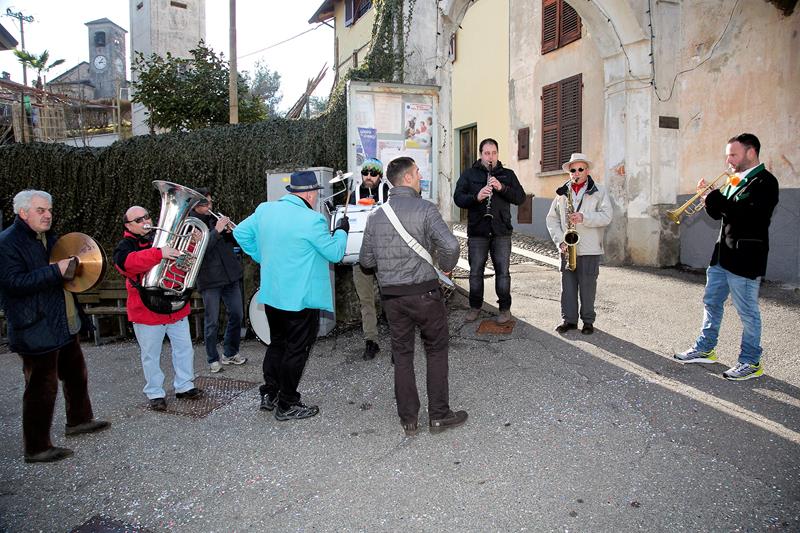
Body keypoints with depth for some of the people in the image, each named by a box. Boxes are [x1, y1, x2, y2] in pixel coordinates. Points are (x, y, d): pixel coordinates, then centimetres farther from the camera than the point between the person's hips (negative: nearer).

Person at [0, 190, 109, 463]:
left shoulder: (48, 237, 13)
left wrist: (73, 266, 5)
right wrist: (56, 271, -30)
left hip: (64, 325, 9)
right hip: (37, 331, -9)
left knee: (76, 375, 21)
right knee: (41, 388, 0)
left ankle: (79, 420, 40)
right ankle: (36, 448, 13)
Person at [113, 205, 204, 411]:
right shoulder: (126, 245, -7)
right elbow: (126, 262, -30)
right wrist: (159, 253, -43)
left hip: (177, 307, 5)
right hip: (147, 311, -4)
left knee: (185, 349, 11)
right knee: (151, 356, 7)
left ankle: (184, 386, 25)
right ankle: (155, 394, 20)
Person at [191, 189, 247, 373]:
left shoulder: (216, 218, 10)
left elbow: (235, 242, 13)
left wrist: (230, 231, -8)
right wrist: (216, 231, -23)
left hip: (230, 275, 5)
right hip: (209, 279, -5)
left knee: (237, 315, 10)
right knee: (212, 322, 1)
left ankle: (230, 353, 26)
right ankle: (213, 359, 17)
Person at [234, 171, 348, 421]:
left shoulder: (264, 209, 1)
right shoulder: (311, 220, -19)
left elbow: (240, 233, 13)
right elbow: (334, 253, -10)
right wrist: (341, 231, 7)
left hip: (271, 294, 7)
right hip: (300, 298, -7)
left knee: (277, 343, 22)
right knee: (296, 349, 6)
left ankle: (269, 394, 29)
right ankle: (287, 406, 16)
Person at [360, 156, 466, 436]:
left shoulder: (375, 215, 4)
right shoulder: (424, 208, -11)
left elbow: (366, 260, 6)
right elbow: (450, 245, -22)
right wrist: (446, 267, -2)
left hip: (391, 295, 4)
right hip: (424, 292, -4)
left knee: (402, 354, 13)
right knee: (436, 351, 11)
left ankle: (408, 419, 20)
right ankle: (439, 415, 18)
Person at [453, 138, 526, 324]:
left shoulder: (508, 174, 10)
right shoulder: (469, 174, 7)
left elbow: (520, 198, 1)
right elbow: (458, 198, -3)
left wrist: (502, 188, -15)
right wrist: (476, 197, -21)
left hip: (501, 232, 0)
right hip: (477, 231, 0)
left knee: (503, 272, 3)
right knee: (475, 271, 8)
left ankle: (505, 308, 15)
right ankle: (475, 306, 23)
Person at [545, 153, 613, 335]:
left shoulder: (599, 191, 3)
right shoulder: (562, 192, 10)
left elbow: (607, 216, -7)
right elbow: (552, 218, 9)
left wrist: (584, 217, -21)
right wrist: (560, 240, -4)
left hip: (590, 249, -2)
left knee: (587, 286, 4)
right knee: (567, 285, 6)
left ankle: (588, 321, 17)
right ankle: (569, 319, 17)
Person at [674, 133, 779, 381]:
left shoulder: (764, 182, -12)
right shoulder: (735, 180, 14)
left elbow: (749, 216, -26)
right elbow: (719, 213, 15)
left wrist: (716, 198, -20)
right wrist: (710, 196, -3)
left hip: (745, 258, -9)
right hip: (723, 254, 9)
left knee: (747, 312, 2)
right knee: (711, 302, 15)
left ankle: (751, 362, 14)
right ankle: (705, 348, 28)